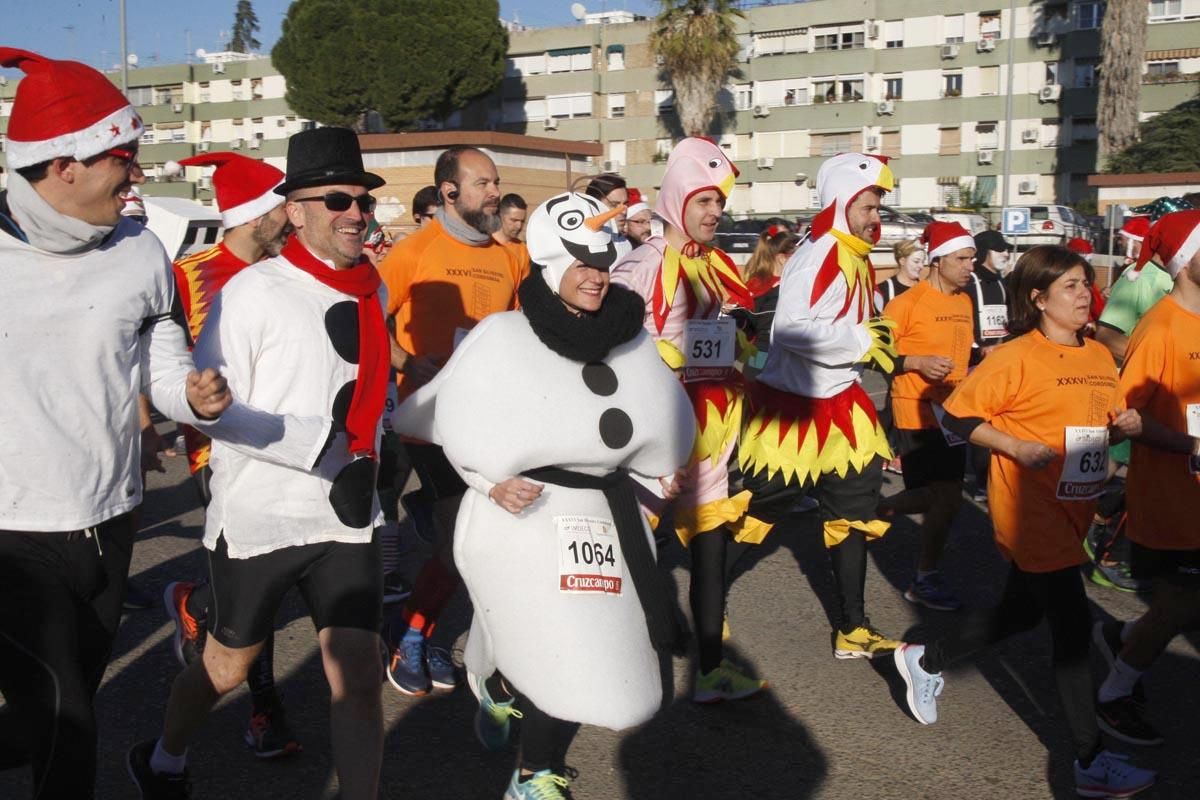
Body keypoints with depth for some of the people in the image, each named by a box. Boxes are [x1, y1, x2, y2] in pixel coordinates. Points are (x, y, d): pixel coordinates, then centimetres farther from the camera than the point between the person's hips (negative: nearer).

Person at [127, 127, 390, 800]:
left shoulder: (371, 290, 7)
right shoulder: (254, 291, -13)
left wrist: (365, 463, 8)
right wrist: (326, 446, -20)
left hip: (346, 517, 4)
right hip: (257, 516, -4)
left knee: (359, 673, -1)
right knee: (228, 668, 16)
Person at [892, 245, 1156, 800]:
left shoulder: (1099, 357, 9)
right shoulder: (1017, 358, -14)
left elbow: (1105, 422, 20)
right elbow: (958, 412, -13)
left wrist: (1124, 426, -2)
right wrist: (1017, 448, -23)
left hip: (1073, 509, 8)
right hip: (1031, 509, -8)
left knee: (1021, 611, 19)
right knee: (1074, 627, -5)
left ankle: (923, 661, 40)